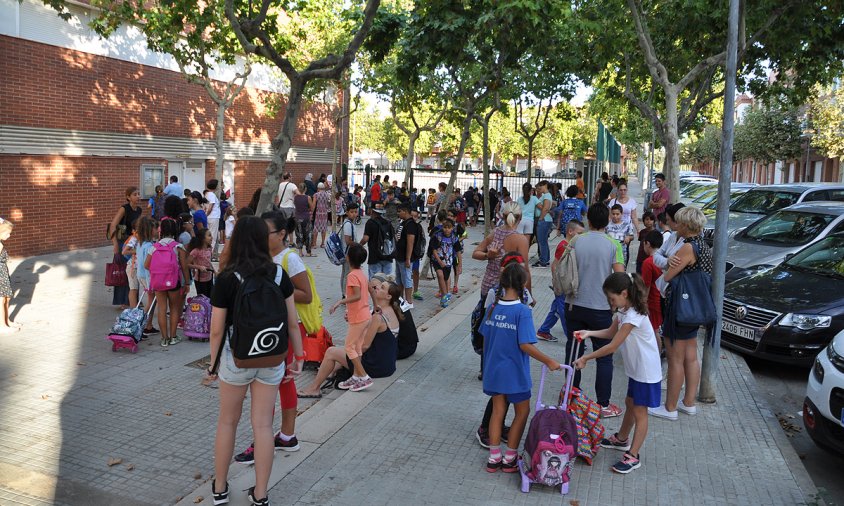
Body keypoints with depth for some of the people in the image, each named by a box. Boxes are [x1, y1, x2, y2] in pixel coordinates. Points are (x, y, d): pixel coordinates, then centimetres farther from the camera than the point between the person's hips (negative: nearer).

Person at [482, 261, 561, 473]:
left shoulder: (493, 307, -2)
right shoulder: (522, 311, -20)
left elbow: (485, 339, 5)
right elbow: (525, 345, -22)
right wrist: (549, 361, -12)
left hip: (494, 371, 5)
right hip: (514, 373, -5)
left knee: (497, 411, 17)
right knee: (522, 412, 14)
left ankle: (494, 458, 22)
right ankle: (510, 459, 19)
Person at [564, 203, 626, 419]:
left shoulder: (576, 241, -3)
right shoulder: (613, 245, -9)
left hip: (574, 305, 3)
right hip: (601, 308, -2)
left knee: (573, 351, 15)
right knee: (604, 357, 9)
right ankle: (603, 404, 14)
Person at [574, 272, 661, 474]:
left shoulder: (633, 316, -29)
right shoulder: (623, 310, 1)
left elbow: (612, 346, -27)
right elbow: (611, 332, 13)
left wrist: (585, 358, -20)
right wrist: (589, 333, -3)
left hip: (647, 372, -9)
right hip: (636, 369, 10)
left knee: (639, 412, 1)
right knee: (630, 403, 24)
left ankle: (633, 456, 11)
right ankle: (621, 439, 42)